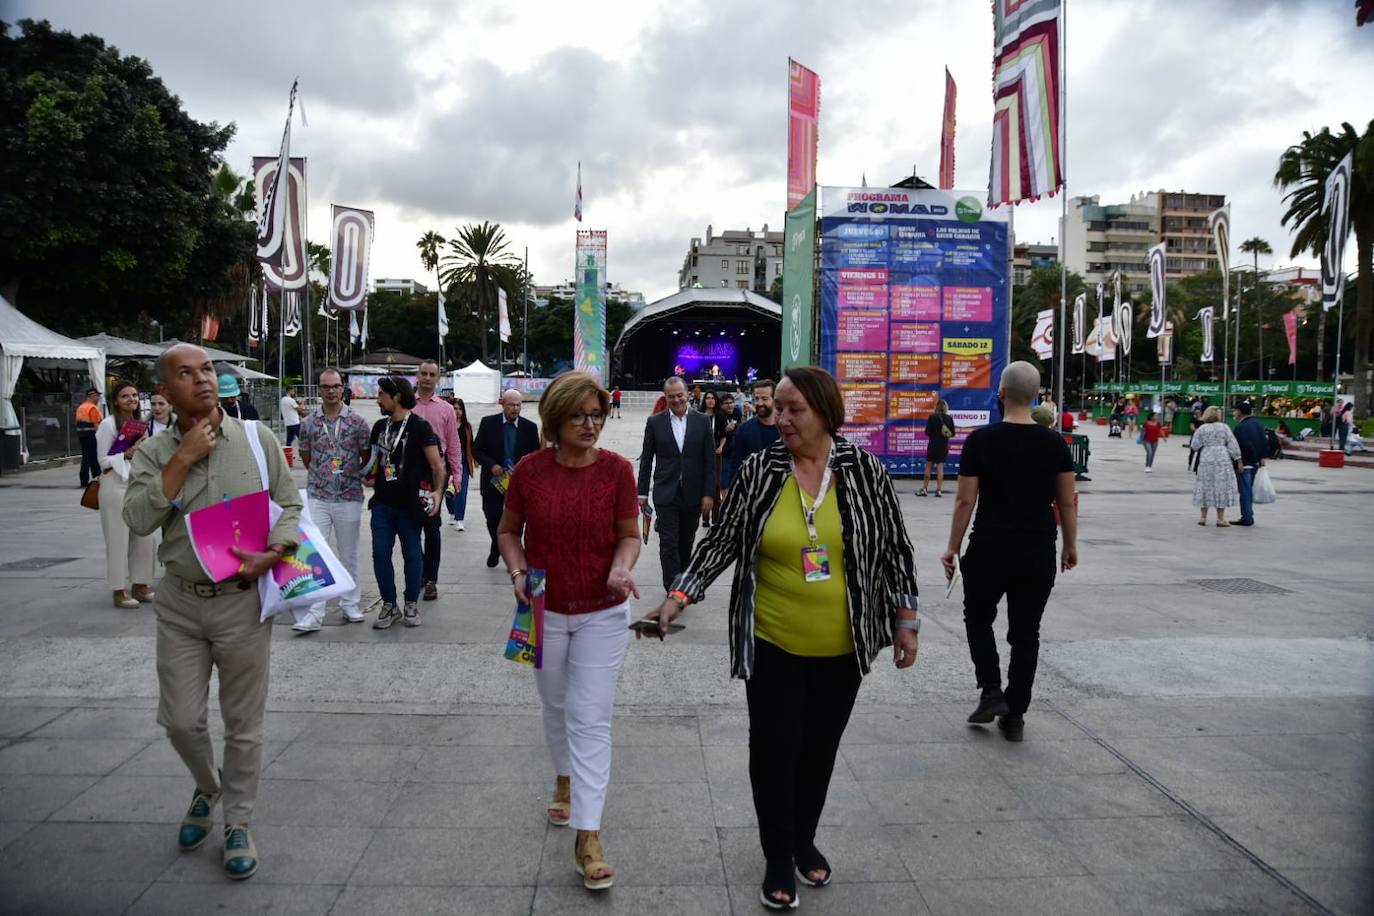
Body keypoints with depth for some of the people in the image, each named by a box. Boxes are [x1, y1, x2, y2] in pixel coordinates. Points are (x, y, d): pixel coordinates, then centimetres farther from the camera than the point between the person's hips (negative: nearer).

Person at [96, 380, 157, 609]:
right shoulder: (108, 424, -7)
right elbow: (103, 460, -9)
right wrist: (127, 454, -20)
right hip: (116, 486, -6)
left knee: (144, 537, 7)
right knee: (119, 539, -1)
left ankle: (141, 586, 18)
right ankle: (119, 591, 7)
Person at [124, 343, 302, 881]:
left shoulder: (257, 439, -1)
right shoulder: (154, 454, 2)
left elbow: (291, 505, 0)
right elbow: (139, 520, -12)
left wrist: (273, 553, -17)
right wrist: (184, 459, -16)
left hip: (244, 601, -1)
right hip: (181, 603, 2)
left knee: (243, 724, 7)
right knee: (180, 720, 9)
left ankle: (238, 822, 26)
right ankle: (208, 789, 39)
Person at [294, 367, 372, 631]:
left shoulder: (357, 422, -1)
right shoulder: (308, 423, 3)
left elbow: (367, 459, 7)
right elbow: (306, 459, 14)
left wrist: (349, 478, 6)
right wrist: (324, 475, 9)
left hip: (349, 498, 0)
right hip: (317, 497, 1)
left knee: (348, 555, 11)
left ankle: (350, 605, 25)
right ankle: (312, 614, -4)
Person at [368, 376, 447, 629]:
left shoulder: (419, 426, -7)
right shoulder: (380, 426, 10)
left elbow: (437, 465, -10)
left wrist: (437, 491, -23)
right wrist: (370, 475, 7)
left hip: (409, 503, -5)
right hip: (382, 502, 5)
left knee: (411, 554, 5)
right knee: (380, 554, 4)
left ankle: (411, 604, 18)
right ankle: (389, 605, 15)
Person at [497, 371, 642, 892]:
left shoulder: (617, 469, -11)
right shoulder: (529, 470, -8)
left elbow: (630, 535, -3)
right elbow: (508, 531, 3)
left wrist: (621, 568, -23)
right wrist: (518, 572, -14)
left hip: (603, 614, -2)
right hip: (546, 611, 2)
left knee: (591, 721, -2)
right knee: (556, 707, 21)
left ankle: (588, 837, 4)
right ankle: (565, 779, 49)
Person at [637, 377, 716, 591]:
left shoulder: (702, 421, 1)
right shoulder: (654, 422, 0)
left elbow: (709, 461, 1)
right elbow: (646, 460, 4)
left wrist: (709, 493, -4)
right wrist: (642, 492, 2)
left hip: (693, 494, 1)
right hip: (666, 494, -1)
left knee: (686, 543, 14)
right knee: (669, 544, -5)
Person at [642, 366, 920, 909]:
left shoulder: (863, 469, -6)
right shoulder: (758, 471, -7)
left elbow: (895, 548, 1)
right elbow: (722, 542, -2)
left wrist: (905, 621, 0)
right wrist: (681, 594, -12)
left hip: (841, 647, 1)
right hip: (773, 644, -1)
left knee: (820, 747, 15)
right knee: (774, 748, 3)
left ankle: (804, 840, 38)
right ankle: (778, 856, 24)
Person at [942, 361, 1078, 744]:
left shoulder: (981, 440, -9)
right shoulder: (1055, 443, 0)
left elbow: (965, 501, -8)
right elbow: (1067, 503, 3)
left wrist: (953, 547, 1)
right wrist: (1070, 546, 16)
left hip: (990, 549, -2)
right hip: (1038, 553, 3)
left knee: (978, 618, 19)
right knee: (1026, 632, 10)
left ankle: (992, 692, 6)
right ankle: (1015, 715, 15)